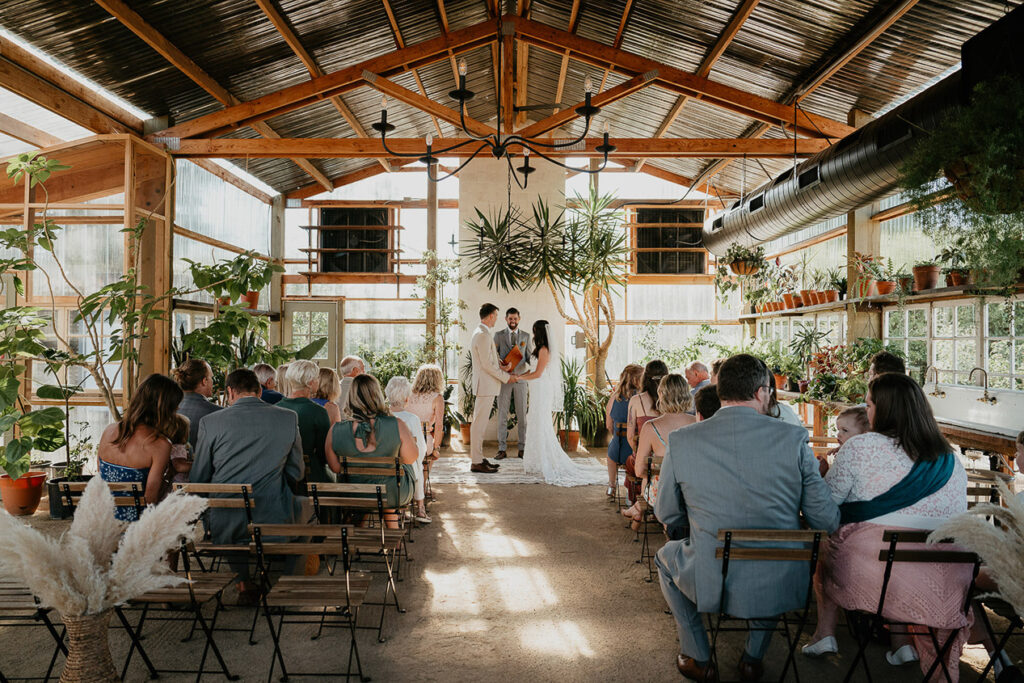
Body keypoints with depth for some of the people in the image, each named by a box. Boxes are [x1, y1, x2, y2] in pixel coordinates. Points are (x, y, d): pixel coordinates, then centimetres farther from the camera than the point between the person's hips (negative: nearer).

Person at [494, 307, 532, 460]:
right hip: (504, 379, -1)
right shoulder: (498, 335, 4)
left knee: (522, 415, 3)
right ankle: (502, 449, 5)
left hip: (521, 379, 1)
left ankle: (522, 449, 11)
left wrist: (528, 369, -11)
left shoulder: (526, 336, 8)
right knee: (502, 414, 0)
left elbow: (529, 357, 10)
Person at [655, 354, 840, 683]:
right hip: (781, 587, 2)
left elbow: (667, 514, 6)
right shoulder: (794, 438, -8)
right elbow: (826, 520, -2)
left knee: (665, 557, 31)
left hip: (710, 584, -1)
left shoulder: (680, 441, -8)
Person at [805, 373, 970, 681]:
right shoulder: (952, 463, 8)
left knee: (823, 547, 24)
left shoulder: (860, 447, -8)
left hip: (869, 578, -4)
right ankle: (903, 641, 26)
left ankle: (825, 633, 24)